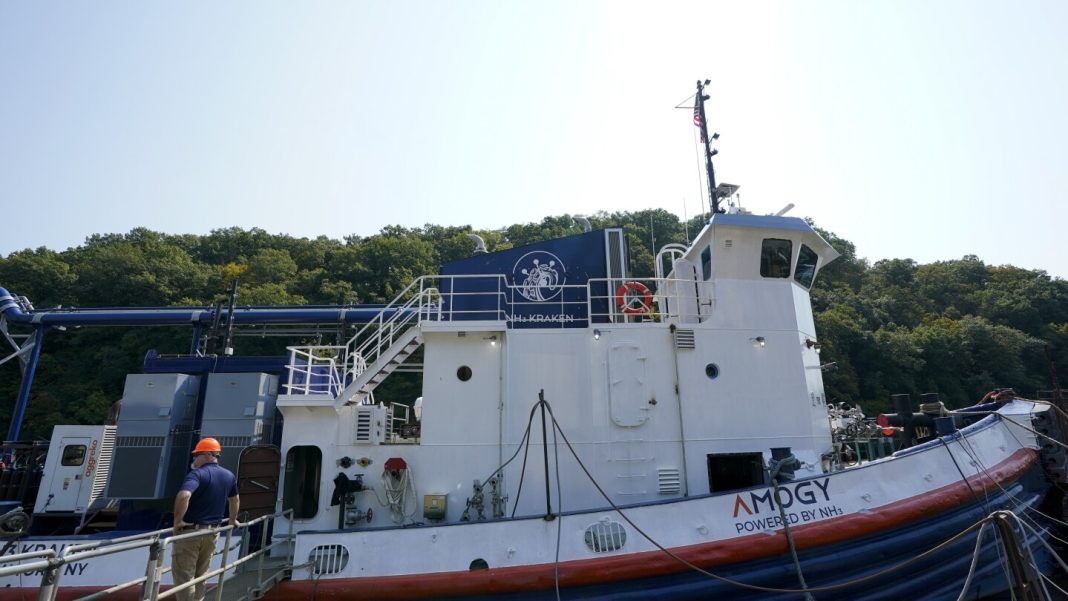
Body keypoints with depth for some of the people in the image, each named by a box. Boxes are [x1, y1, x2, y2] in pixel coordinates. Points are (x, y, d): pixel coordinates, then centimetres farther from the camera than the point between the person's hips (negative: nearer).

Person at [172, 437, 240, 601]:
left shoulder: (198, 474, -16)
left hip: (190, 531, -6)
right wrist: (233, 520, 35)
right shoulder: (229, 476, 7)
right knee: (200, 574, 19)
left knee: (183, 575, 3)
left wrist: (177, 520, -22)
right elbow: (235, 499, 21)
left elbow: (183, 496, -35)